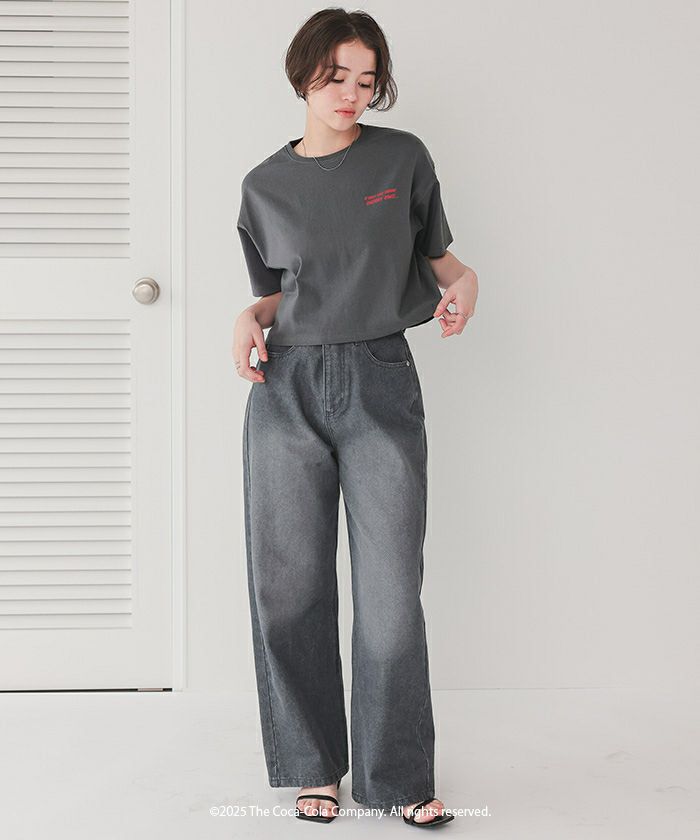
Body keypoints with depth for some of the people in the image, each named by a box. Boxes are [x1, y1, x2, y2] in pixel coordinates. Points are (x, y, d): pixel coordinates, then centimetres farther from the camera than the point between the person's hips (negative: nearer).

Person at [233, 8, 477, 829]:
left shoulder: (404, 158, 5)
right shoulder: (266, 186, 8)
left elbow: (435, 252, 17)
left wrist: (463, 281, -5)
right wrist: (250, 319, -5)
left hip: (382, 386, -1)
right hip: (288, 390, 2)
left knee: (391, 592, -2)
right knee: (291, 587, 4)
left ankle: (401, 776, 13)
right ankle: (313, 765, 21)